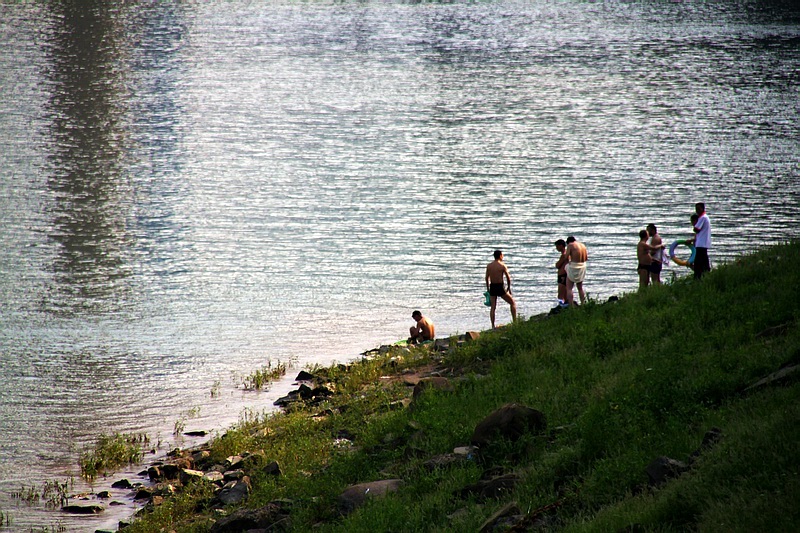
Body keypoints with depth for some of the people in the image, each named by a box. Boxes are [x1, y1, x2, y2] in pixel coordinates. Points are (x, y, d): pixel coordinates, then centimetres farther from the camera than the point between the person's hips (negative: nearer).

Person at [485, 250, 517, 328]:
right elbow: (508, 278, -8)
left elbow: (487, 278, 10)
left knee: (493, 307, 10)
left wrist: (488, 289, 20)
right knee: (513, 303, 10)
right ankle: (515, 321, 5)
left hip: (492, 287, 4)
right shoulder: (502, 266, -9)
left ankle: (493, 326, 5)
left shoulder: (489, 266, 5)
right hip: (500, 287, -4)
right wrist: (509, 287, 6)